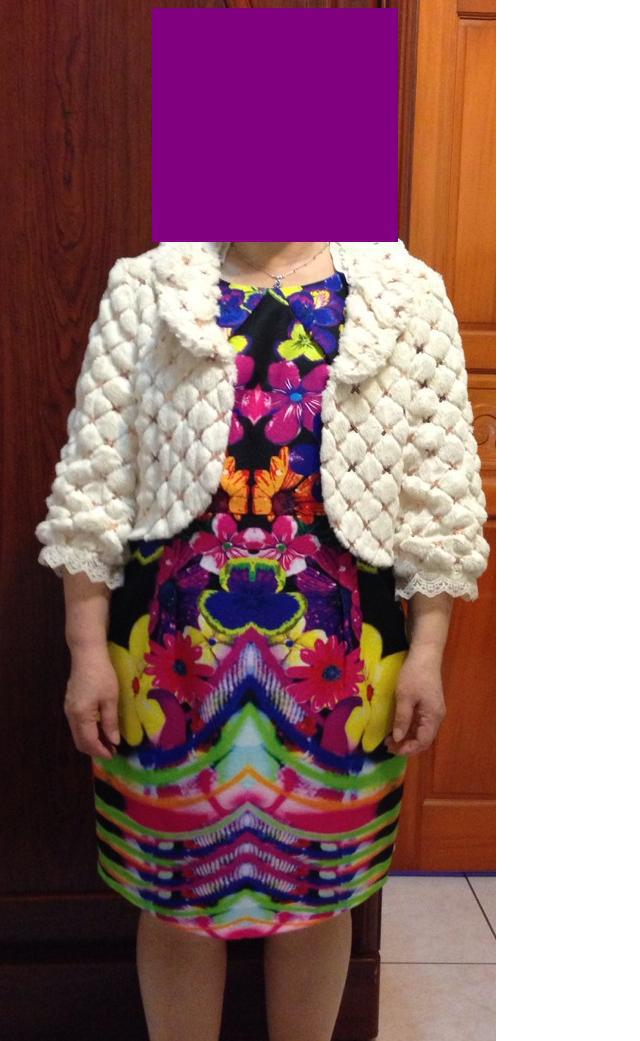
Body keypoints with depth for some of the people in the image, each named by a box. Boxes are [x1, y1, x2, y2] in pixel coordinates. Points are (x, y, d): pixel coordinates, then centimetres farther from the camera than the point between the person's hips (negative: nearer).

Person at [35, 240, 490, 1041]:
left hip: (335, 654, 0)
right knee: (175, 890, 16)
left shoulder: (405, 293, 3)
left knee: (317, 887, 17)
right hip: (172, 649, 1)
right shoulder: (145, 287, 4)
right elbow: (92, 478, 1)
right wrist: (87, 649, -2)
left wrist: (427, 651, -1)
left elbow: (439, 486, 2)